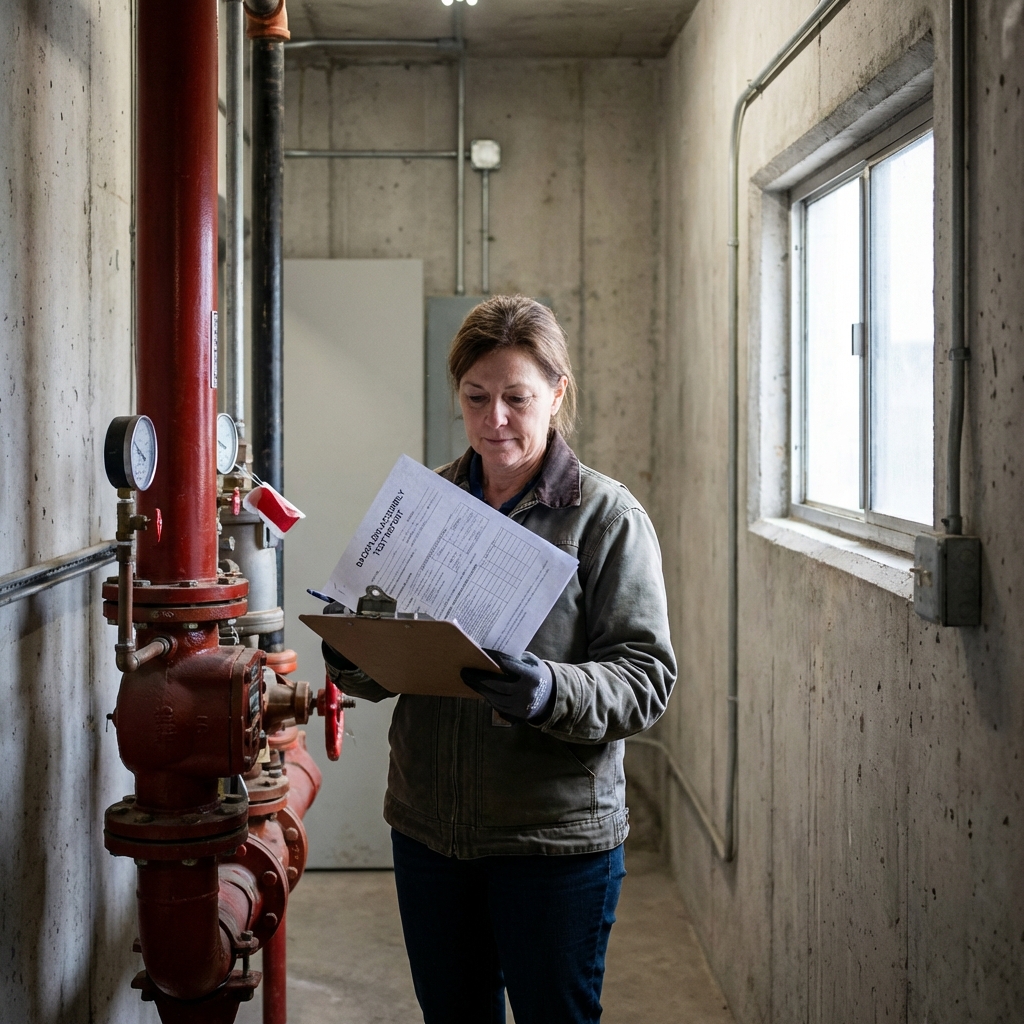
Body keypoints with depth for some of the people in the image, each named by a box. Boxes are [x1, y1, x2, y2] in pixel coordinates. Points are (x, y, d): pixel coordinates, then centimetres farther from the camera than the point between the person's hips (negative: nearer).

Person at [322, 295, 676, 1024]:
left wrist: (552, 693, -30)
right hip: (428, 825, 4)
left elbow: (646, 677, -11)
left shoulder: (609, 516, -7)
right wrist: (353, 658, -12)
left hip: (557, 837, -4)